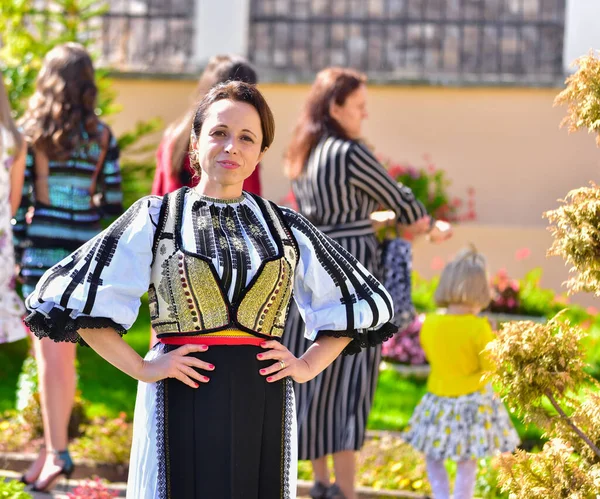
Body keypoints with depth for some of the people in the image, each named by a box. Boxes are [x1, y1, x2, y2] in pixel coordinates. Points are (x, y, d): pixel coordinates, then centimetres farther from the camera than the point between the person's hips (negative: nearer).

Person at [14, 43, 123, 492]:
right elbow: (112, 205, 3)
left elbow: (19, 197, -6)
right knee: (66, 354, 13)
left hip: (43, 245, -3)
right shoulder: (103, 136, 3)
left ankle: (57, 450, -15)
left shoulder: (33, 131, -4)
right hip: (86, 248, 3)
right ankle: (54, 447, 19)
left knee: (50, 353, -5)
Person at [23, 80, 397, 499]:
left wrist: (308, 366, 8)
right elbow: (69, 295, -2)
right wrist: (140, 368, -8)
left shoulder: (285, 226, 11)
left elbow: (361, 300, 21)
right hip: (183, 406, -2)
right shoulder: (156, 217, 4)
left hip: (263, 410, 2)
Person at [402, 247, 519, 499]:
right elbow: (489, 367, -12)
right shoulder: (479, 329, -21)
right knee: (467, 462, 11)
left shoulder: (429, 324, -9)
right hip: (473, 400, -2)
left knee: (433, 456, 20)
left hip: (438, 399, 2)